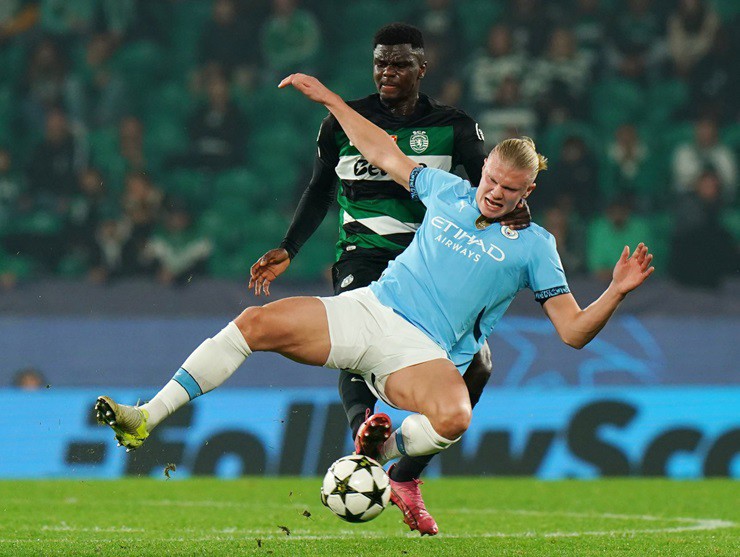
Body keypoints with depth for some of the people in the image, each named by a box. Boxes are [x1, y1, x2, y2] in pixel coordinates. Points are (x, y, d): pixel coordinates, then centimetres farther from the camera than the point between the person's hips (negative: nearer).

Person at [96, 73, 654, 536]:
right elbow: (384, 153, 28)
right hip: (365, 309, 3)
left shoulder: (533, 245, 6)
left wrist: (617, 291, -15)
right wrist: (328, 98, 27)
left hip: (420, 350, -3)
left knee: (453, 418, -39)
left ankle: (381, 455, -9)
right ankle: (145, 419, -17)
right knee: (256, 322, -18)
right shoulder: (449, 191, 15)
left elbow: (574, 331, 2)